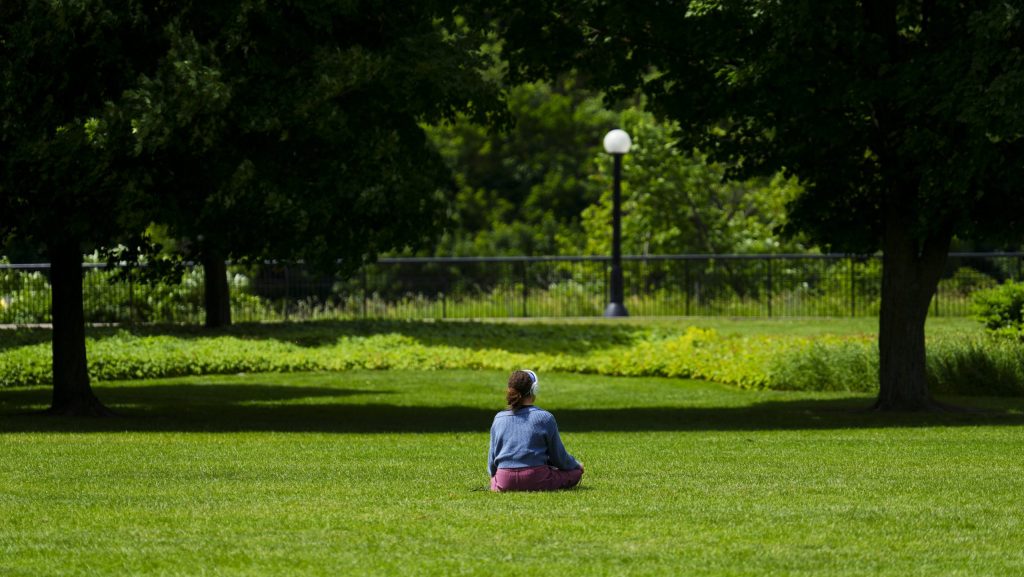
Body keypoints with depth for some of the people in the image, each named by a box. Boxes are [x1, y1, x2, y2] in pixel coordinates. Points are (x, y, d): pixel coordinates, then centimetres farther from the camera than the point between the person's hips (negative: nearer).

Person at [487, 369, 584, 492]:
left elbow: (492, 455, 14)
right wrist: (576, 465, 25)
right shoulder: (545, 418, -5)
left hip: (504, 483, 4)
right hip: (536, 480, -4)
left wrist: (493, 474, 37)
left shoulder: (498, 419, 6)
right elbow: (558, 456, 4)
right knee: (575, 471, 13)